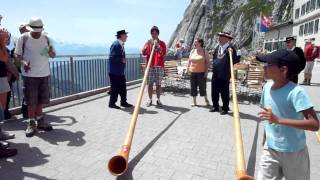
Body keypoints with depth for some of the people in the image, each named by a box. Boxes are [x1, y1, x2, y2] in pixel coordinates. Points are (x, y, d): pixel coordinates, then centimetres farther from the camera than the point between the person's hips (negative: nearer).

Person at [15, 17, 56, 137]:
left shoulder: (46, 38, 3)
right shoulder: (23, 38, -5)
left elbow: (53, 55, 8)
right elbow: (17, 54, 1)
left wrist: (50, 53, -15)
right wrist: (24, 62, -19)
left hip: (44, 73, 3)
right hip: (30, 74, -3)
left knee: (41, 99, 11)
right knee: (31, 100, 1)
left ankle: (40, 120, 26)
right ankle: (31, 123, 14)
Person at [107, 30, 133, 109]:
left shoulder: (121, 44, 13)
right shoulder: (115, 44, -16)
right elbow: (112, 58, -23)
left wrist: (123, 60, 6)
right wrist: (122, 60, -18)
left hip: (120, 71, 9)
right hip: (114, 71, -9)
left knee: (123, 87, 12)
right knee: (115, 88, -1)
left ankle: (123, 102, 22)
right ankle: (112, 103, 13)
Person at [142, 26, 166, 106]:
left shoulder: (162, 43, 7)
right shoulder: (148, 42, 10)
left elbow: (163, 53, -8)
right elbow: (143, 53, -2)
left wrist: (158, 46, -19)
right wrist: (147, 46, -19)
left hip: (159, 66, -1)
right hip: (150, 66, 1)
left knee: (158, 84, 3)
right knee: (150, 84, 2)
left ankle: (158, 99, 11)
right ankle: (150, 99, 10)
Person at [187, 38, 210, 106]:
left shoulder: (204, 52, -1)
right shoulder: (192, 51, 10)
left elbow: (207, 62, -2)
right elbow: (189, 61, 14)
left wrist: (206, 71, -8)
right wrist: (188, 69, 7)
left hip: (201, 72, -4)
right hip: (193, 72, 4)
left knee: (202, 86, 1)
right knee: (193, 87, 7)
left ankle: (206, 100, 22)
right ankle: (194, 101, 18)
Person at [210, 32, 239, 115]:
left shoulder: (230, 48, -9)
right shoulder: (218, 48, 12)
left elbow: (235, 61, -15)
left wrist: (231, 53, -29)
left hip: (224, 75, -7)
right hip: (215, 74, 7)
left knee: (224, 93, 4)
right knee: (214, 92, 13)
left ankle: (225, 108, 18)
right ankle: (215, 106, 28)